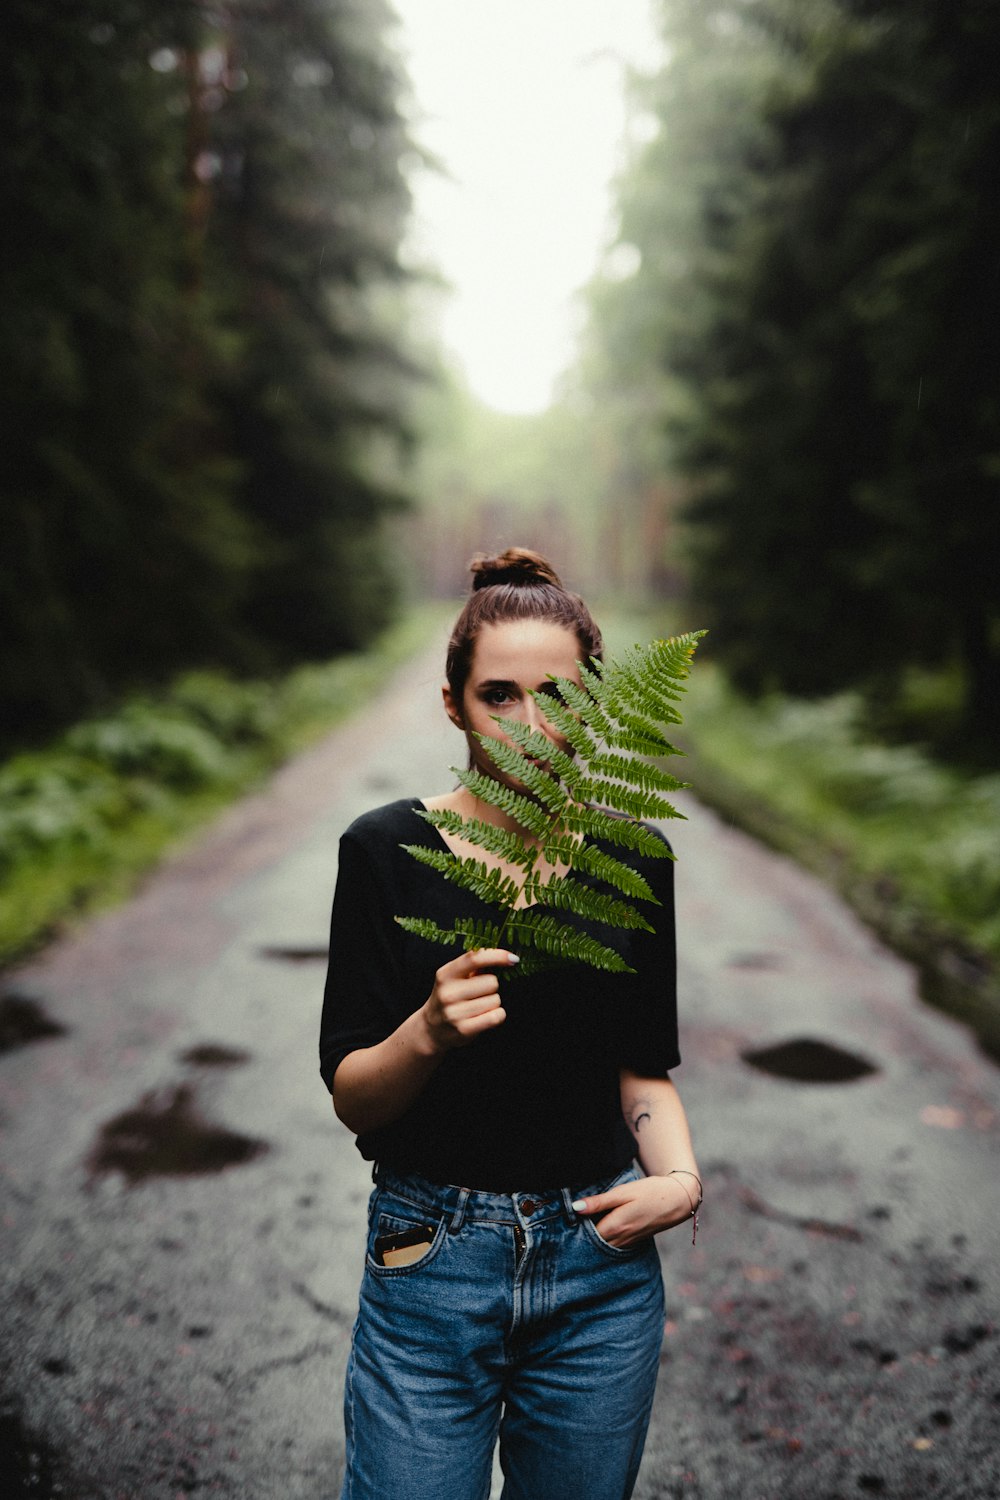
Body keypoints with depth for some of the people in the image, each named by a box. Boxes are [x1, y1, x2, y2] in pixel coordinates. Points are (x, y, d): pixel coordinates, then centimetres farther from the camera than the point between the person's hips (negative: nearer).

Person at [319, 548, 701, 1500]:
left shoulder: (633, 858, -1)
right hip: (430, 1266, -2)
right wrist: (428, 1031, -26)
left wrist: (680, 1179, -8)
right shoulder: (387, 850, -8)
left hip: (601, 1260, 3)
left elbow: (645, 1063, 10)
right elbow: (350, 1096, -7)